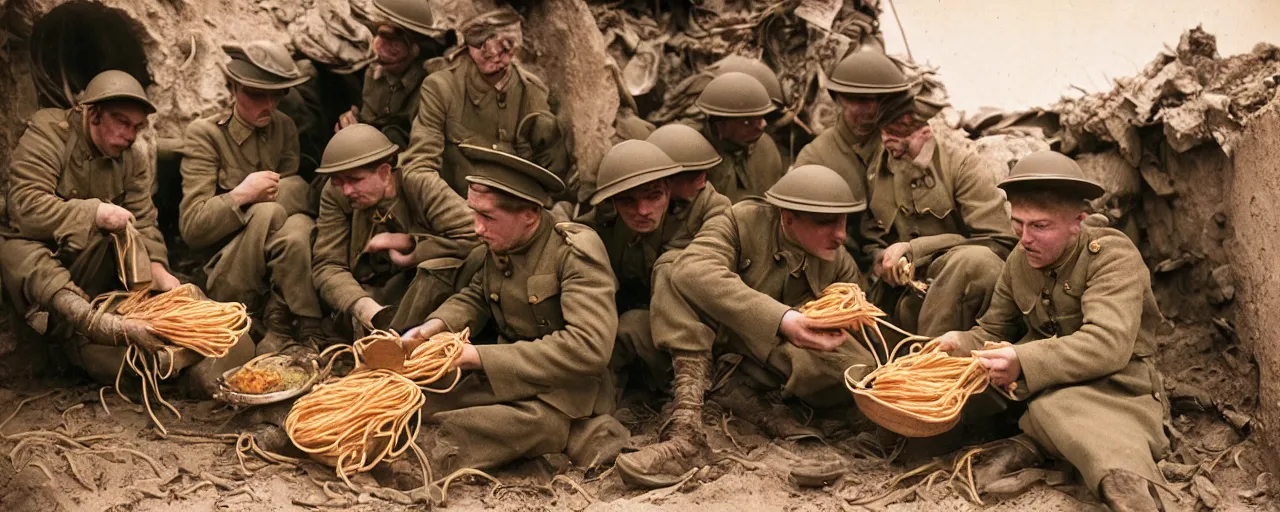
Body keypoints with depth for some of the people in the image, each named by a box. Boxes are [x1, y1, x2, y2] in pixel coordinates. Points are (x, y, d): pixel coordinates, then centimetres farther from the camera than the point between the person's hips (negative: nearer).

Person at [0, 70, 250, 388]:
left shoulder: (134, 161, 6)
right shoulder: (48, 132, -10)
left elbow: (143, 226, -3)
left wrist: (157, 268, -23)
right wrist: (93, 214, -30)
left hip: (92, 259, 5)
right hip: (34, 248, -4)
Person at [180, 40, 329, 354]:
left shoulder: (285, 128, 10)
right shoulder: (205, 134, -3)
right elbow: (191, 228, -9)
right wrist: (241, 195, -23)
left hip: (283, 264, 3)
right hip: (224, 279, -3)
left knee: (299, 224, -28)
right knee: (270, 212, -30)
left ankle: (280, 329, -21)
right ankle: (305, 329, -23)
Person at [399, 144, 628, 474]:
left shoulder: (577, 251, -17)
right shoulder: (499, 245, 5)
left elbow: (589, 347, -27)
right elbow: (475, 298, 23)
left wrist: (478, 356, -25)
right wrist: (432, 328, -2)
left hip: (566, 391, -9)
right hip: (510, 379, 9)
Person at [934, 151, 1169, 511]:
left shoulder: (1113, 256, -16)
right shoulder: (1019, 261, 6)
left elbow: (1108, 344, -31)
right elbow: (993, 332, 9)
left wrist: (1025, 362, -42)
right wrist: (959, 344, -16)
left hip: (1115, 384, -8)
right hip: (1049, 386, 8)